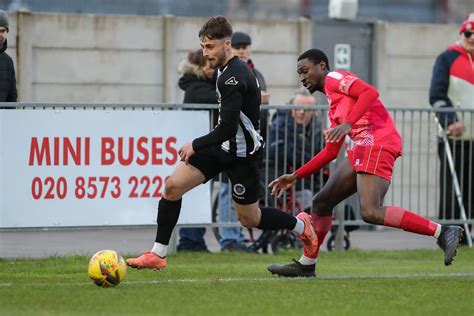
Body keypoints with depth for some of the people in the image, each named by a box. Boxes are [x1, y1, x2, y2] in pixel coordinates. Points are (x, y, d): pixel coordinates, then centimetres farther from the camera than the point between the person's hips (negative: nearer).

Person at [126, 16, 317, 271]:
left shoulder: (233, 78, -24)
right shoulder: (224, 70, 7)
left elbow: (227, 128, -26)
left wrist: (195, 146, -15)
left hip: (242, 153, -9)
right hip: (222, 145, 9)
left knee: (248, 219, 5)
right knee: (173, 185, -7)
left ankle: (300, 225, 32)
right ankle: (158, 255, -4)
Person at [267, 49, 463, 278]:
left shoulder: (334, 78, 4)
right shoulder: (333, 107, 31)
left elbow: (370, 93, -14)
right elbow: (330, 152, 33)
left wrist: (347, 124, -24)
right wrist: (296, 176, 33)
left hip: (377, 144, -10)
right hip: (362, 149, 10)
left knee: (371, 213, -24)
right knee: (322, 203, 14)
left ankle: (442, 232, -26)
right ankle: (306, 265, 24)